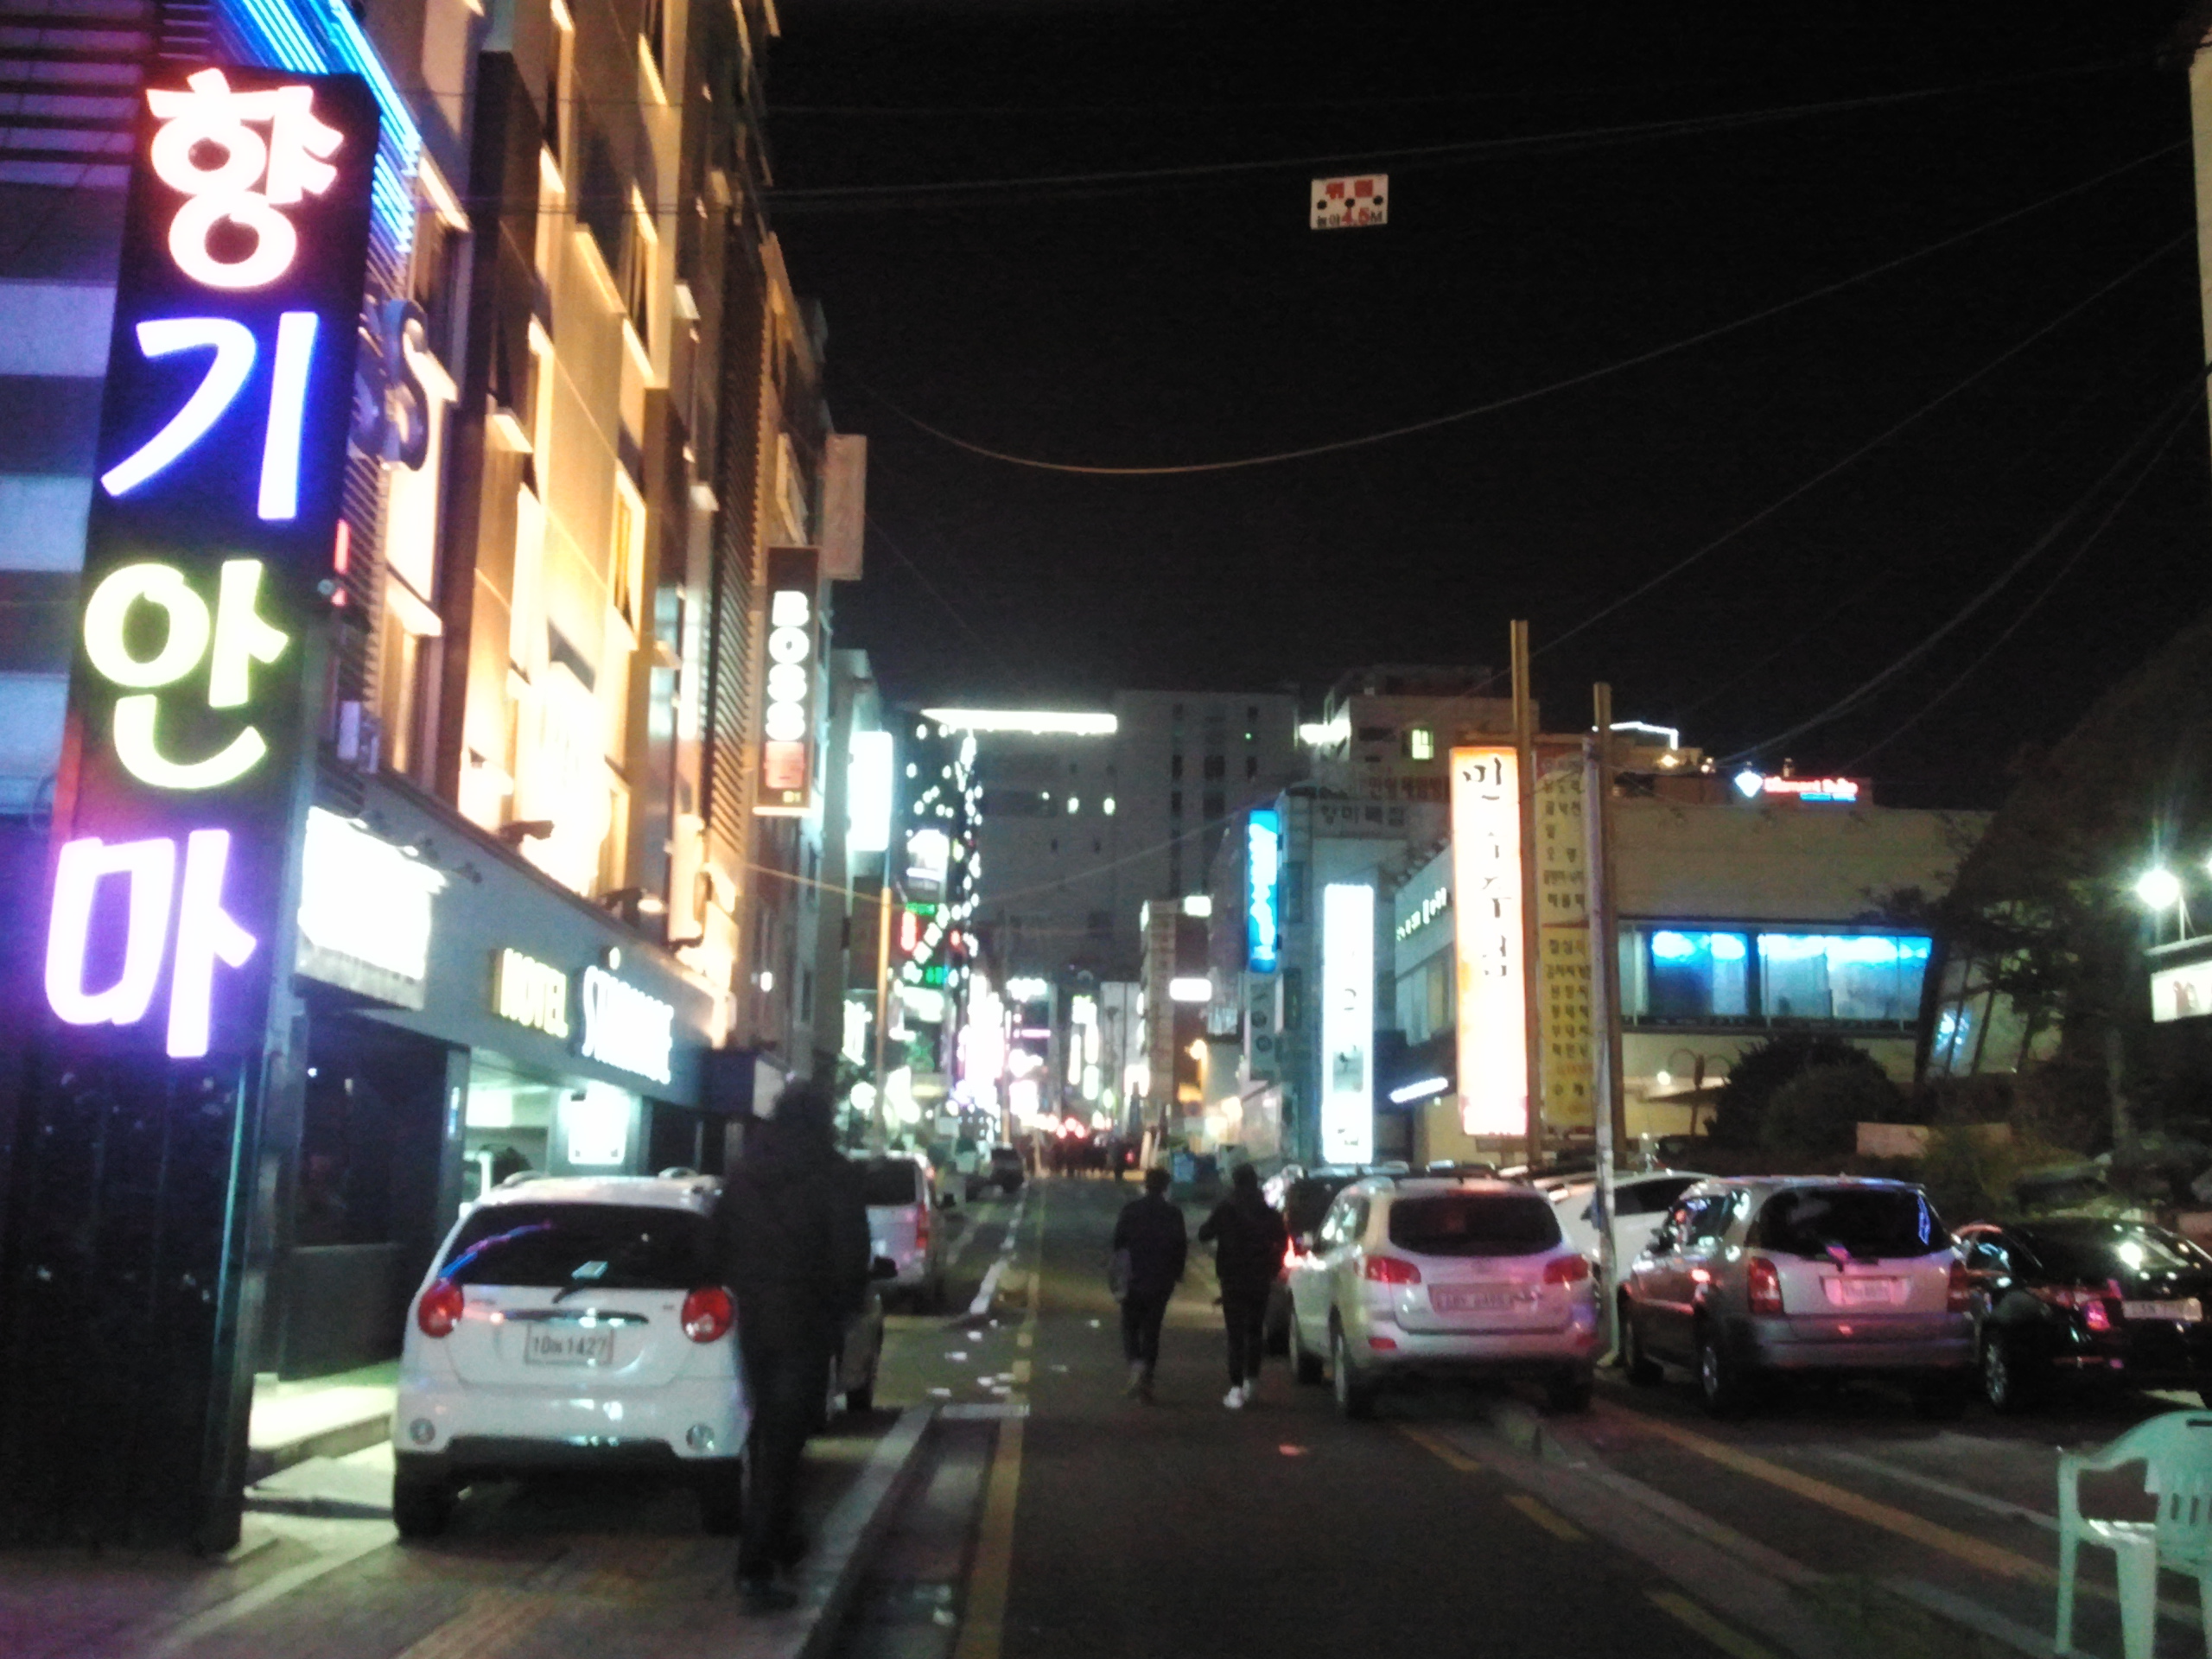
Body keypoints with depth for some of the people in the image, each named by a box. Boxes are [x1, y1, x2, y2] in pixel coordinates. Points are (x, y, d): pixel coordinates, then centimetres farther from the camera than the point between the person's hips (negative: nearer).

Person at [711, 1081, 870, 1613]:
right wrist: (843, 1308, 4)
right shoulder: (832, 1174, -9)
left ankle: (780, 1539, 34)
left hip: (754, 1320, 6)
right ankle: (755, 1568, -10)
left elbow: (720, 1247, 13)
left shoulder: (742, 1174, 9)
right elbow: (851, 1252, -11)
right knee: (782, 1441, -6)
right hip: (806, 1324, -6)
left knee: (770, 1434, 21)